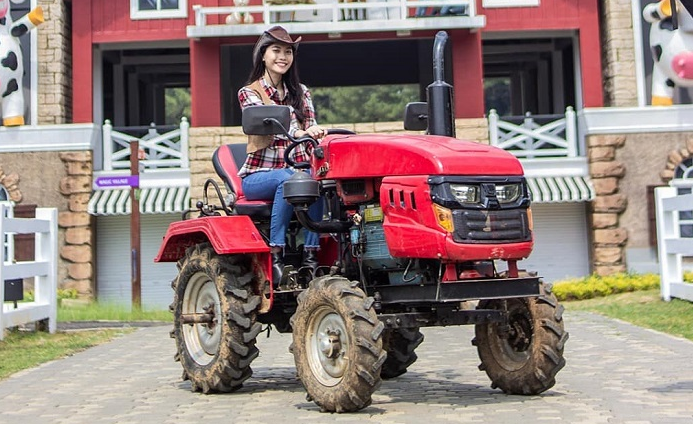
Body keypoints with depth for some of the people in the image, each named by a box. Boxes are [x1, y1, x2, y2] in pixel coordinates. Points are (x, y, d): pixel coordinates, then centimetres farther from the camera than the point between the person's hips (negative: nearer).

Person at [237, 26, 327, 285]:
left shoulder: (300, 92, 16)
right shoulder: (249, 93, 1)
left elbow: (312, 132, 7)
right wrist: (299, 133, -38)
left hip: (298, 168, 3)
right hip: (258, 175, -3)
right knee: (287, 180, -37)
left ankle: (310, 254, -31)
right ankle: (276, 255, -34)